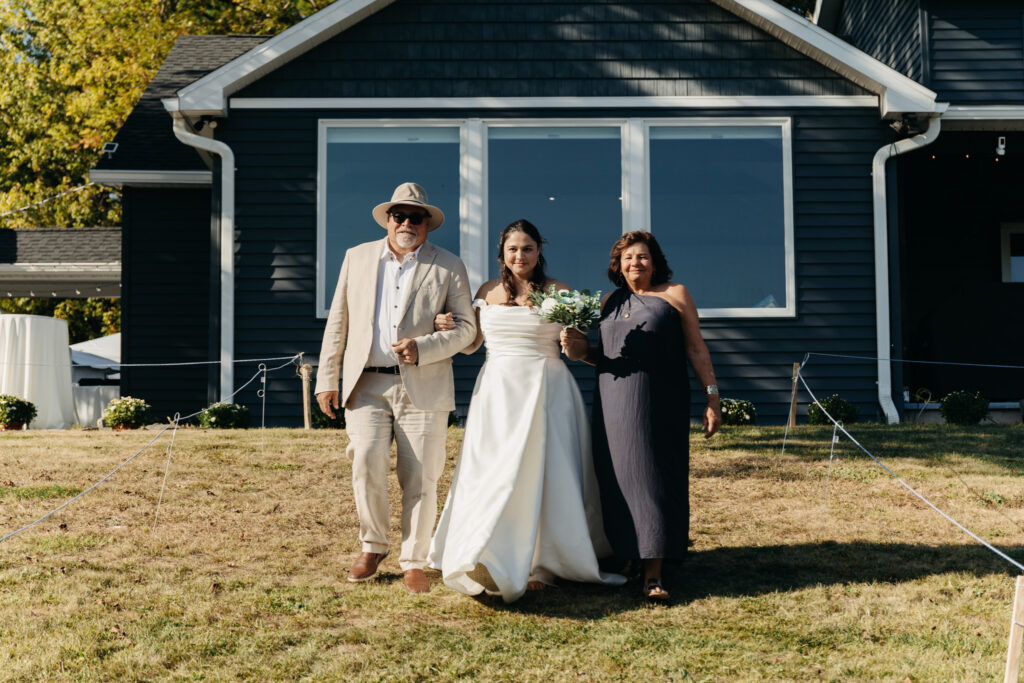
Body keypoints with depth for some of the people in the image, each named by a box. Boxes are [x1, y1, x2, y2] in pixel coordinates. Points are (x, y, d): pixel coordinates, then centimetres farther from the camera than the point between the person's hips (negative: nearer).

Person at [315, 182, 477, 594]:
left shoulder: (448, 267, 7)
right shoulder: (357, 257, 13)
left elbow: (465, 327, 2)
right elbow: (338, 323, 13)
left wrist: (422, 348, -14)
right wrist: (327, 380, 9)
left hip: (423, 388, -1)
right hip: (367, 385, 1)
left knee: (420, 478, -1)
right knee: (367, 462, -14)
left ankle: (414, 563, 14)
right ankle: (372, 546, 9)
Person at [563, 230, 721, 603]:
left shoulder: (675, 295, 5)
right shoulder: (609, 302, 15)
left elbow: (696, 349, 3)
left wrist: (712, 397, -3)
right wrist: (581, 351, 0)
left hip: (660, 405, -4)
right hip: (614, 407, 4)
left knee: (655, 478, -6)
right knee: (617, 480, 3)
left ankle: (653, 574, -7)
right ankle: (625, 556, 18)